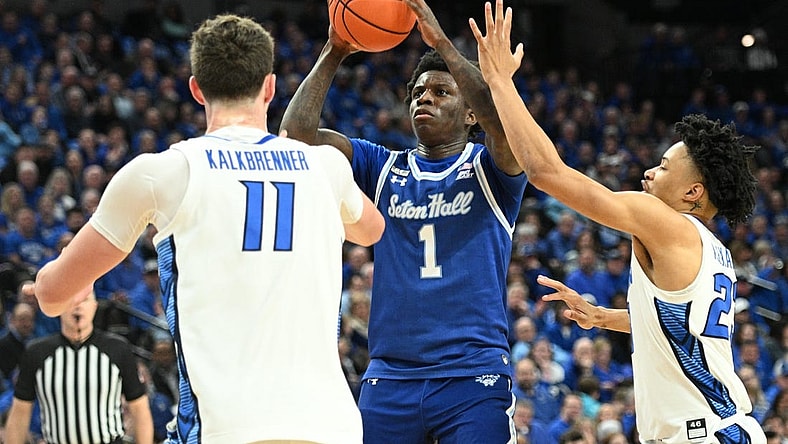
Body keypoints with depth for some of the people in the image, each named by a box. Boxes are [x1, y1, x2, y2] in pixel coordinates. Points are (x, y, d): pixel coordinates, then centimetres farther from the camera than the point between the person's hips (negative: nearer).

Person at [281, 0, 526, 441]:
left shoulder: (489, 169, 4)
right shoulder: (384, 169, 13)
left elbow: (502, 118, -19)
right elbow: (298, 131, 2)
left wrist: (440, 41, -20)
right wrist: (334, 53, -5)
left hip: (474, 376, -3)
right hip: (390, 376, 3)